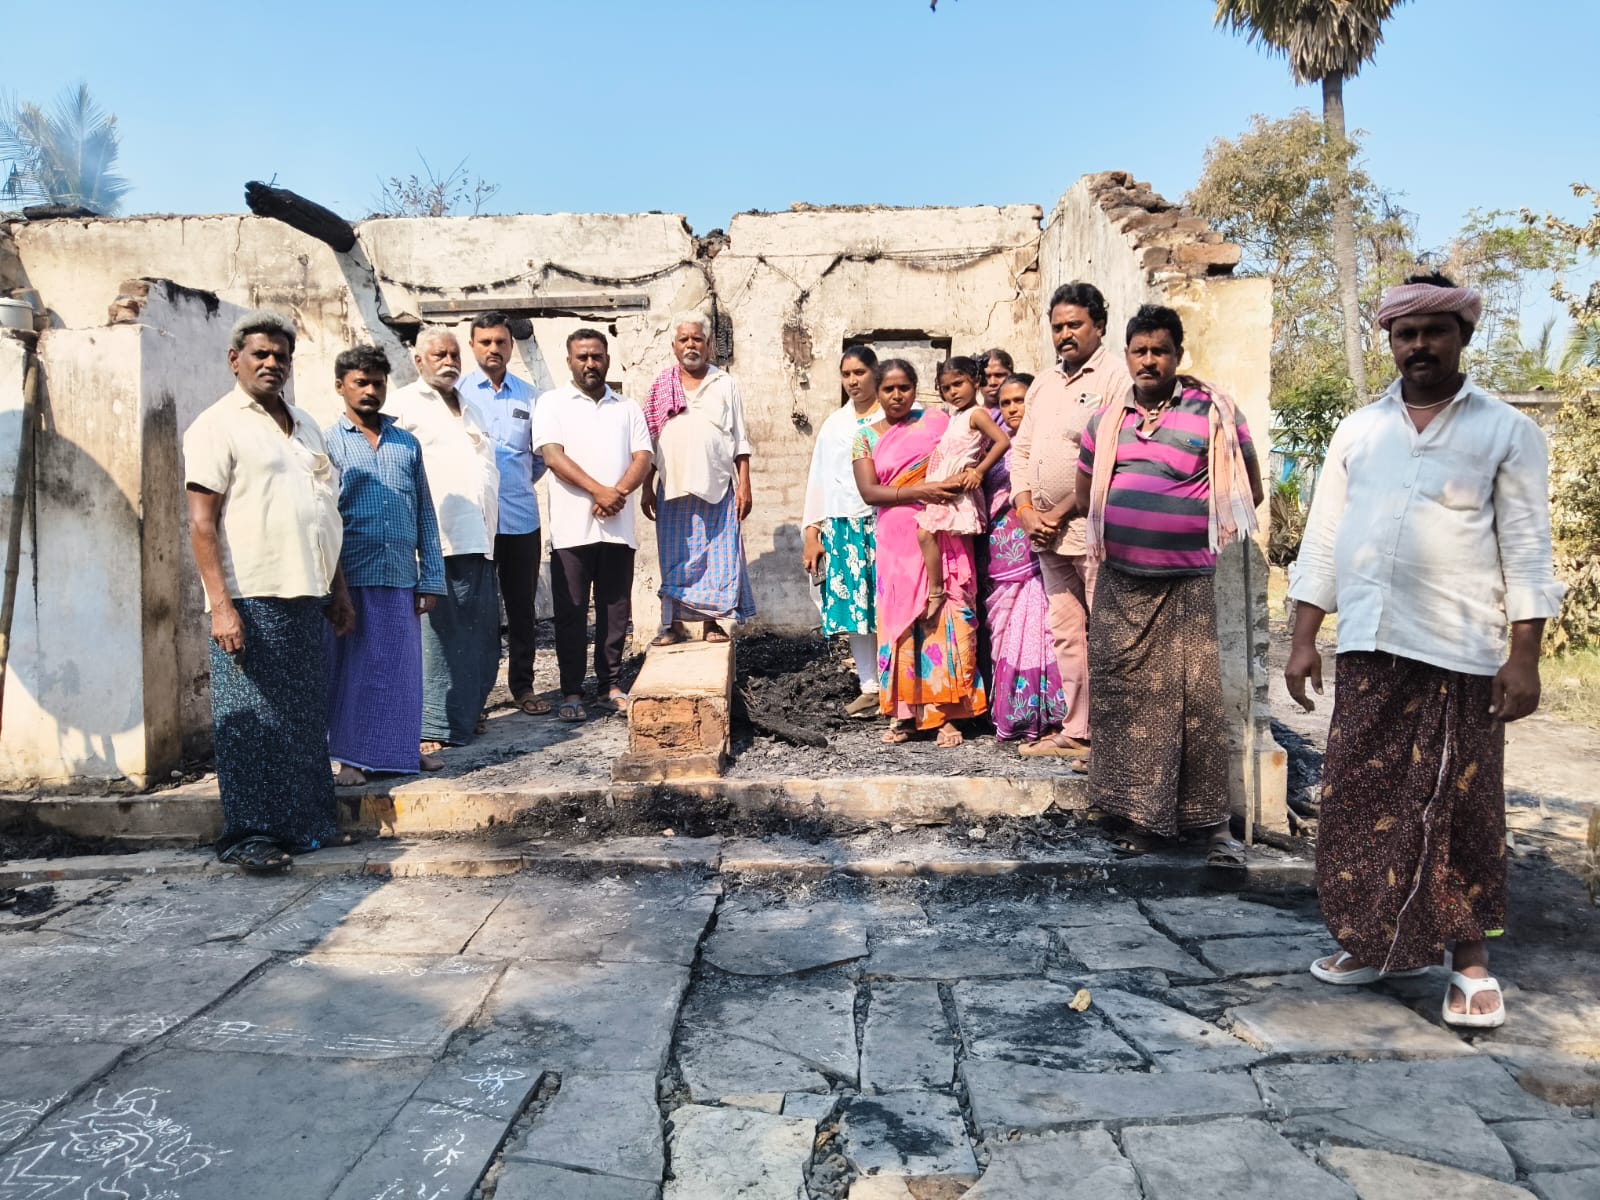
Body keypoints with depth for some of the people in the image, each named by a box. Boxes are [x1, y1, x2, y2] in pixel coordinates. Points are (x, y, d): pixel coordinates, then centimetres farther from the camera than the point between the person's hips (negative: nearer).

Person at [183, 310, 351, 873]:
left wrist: (338, 590, 17)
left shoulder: (305, 426, 19)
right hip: (251, 598, -7)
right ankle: (248, 835, 5)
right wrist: (221, 604, -18)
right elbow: (202, 521, -10)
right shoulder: (218, 425, -3)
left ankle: (302, 824, 21)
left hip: (304, 596, 7)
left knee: (306, 716, 11)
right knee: (251, 720, -3)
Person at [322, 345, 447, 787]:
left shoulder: (407, 444, 12)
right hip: (351, 578, -3)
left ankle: (402, 749, 24)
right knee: (351, 670, 5)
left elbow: (425, 514, 12)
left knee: (402, 668, 10)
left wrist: (431, 579, 6)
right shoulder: (327, 443, 3)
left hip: (401, 577, 3)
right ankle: (352, 758, 16)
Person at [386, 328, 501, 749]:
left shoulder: (469, 408, 24)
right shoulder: (404, 404, 2)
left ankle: (469, 710, 20)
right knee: (438, 631, -7)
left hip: (479, 538, 7)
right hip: (437, 540, -7)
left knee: (481, 631, 8)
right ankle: (434, 724, -2)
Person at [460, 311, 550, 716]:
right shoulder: (457, 392, 1)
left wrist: (523, 483, 10)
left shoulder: (529, 396, 8)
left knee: (522, 606, 9)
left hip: (521, 517, 2)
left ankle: (522, 684, 20)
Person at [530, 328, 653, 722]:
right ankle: (571, 691, 9)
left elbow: (642, 458, 5)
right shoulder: (552, 403, 6)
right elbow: (553, 455, -7)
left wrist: (619, 491, -14)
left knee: (615, 610, 7)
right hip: (572, 528, -2)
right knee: (571, 612, 1)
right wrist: (599, 491, -16)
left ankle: (611, 683, 18)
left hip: (618, 527, 3)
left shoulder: (627, 408, 15)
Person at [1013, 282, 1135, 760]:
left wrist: (1059, 513, -13)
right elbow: (1021, 449, 17)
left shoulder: (1116, 375, -7)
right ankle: (1075, 733, 20)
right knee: (1066, 634, 12)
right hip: (1048, 532, 8)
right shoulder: (1044, 383, 18)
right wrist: (1026, 511, 2)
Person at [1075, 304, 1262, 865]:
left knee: (1195, 700, -3)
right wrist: (1121, 526, 8)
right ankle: (1129, 813, 18)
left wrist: (1203, 527, -1)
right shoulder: (1106, 420, 10)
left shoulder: (1213, 413, -2)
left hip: (1186, 584, -4)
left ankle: (1212, 823, 8)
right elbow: (1084, 496, 19)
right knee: (1122, 696, 7)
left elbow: (1249, 493, 2)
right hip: (1119, 583, 4)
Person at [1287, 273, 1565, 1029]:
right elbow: (1322, 540, 11)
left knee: (1459, 811, 3)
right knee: (1361, 799, 8)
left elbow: (1526, 551, -1)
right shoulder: (1357, 431, 12)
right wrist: (1303, 641, 6)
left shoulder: (1506, 432, 3)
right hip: (1367, 649, 3)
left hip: (1460, 654, -3)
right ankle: (1375, 941, 23)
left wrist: (1524, 657, -8)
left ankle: (1470, 961, 18)